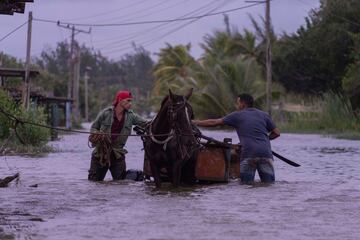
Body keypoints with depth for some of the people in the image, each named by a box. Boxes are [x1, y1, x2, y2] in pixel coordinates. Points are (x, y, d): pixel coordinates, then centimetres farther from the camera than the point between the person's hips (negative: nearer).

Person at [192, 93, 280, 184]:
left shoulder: (237, 115, 10)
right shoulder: (264, 115, 17)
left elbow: (214, 122, 14)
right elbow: (276, 133, 19)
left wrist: (195, 122, 24)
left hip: (248, 154, -2)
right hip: (265, 153, 2)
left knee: (246, 183, 3)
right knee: (269, 183, 1)